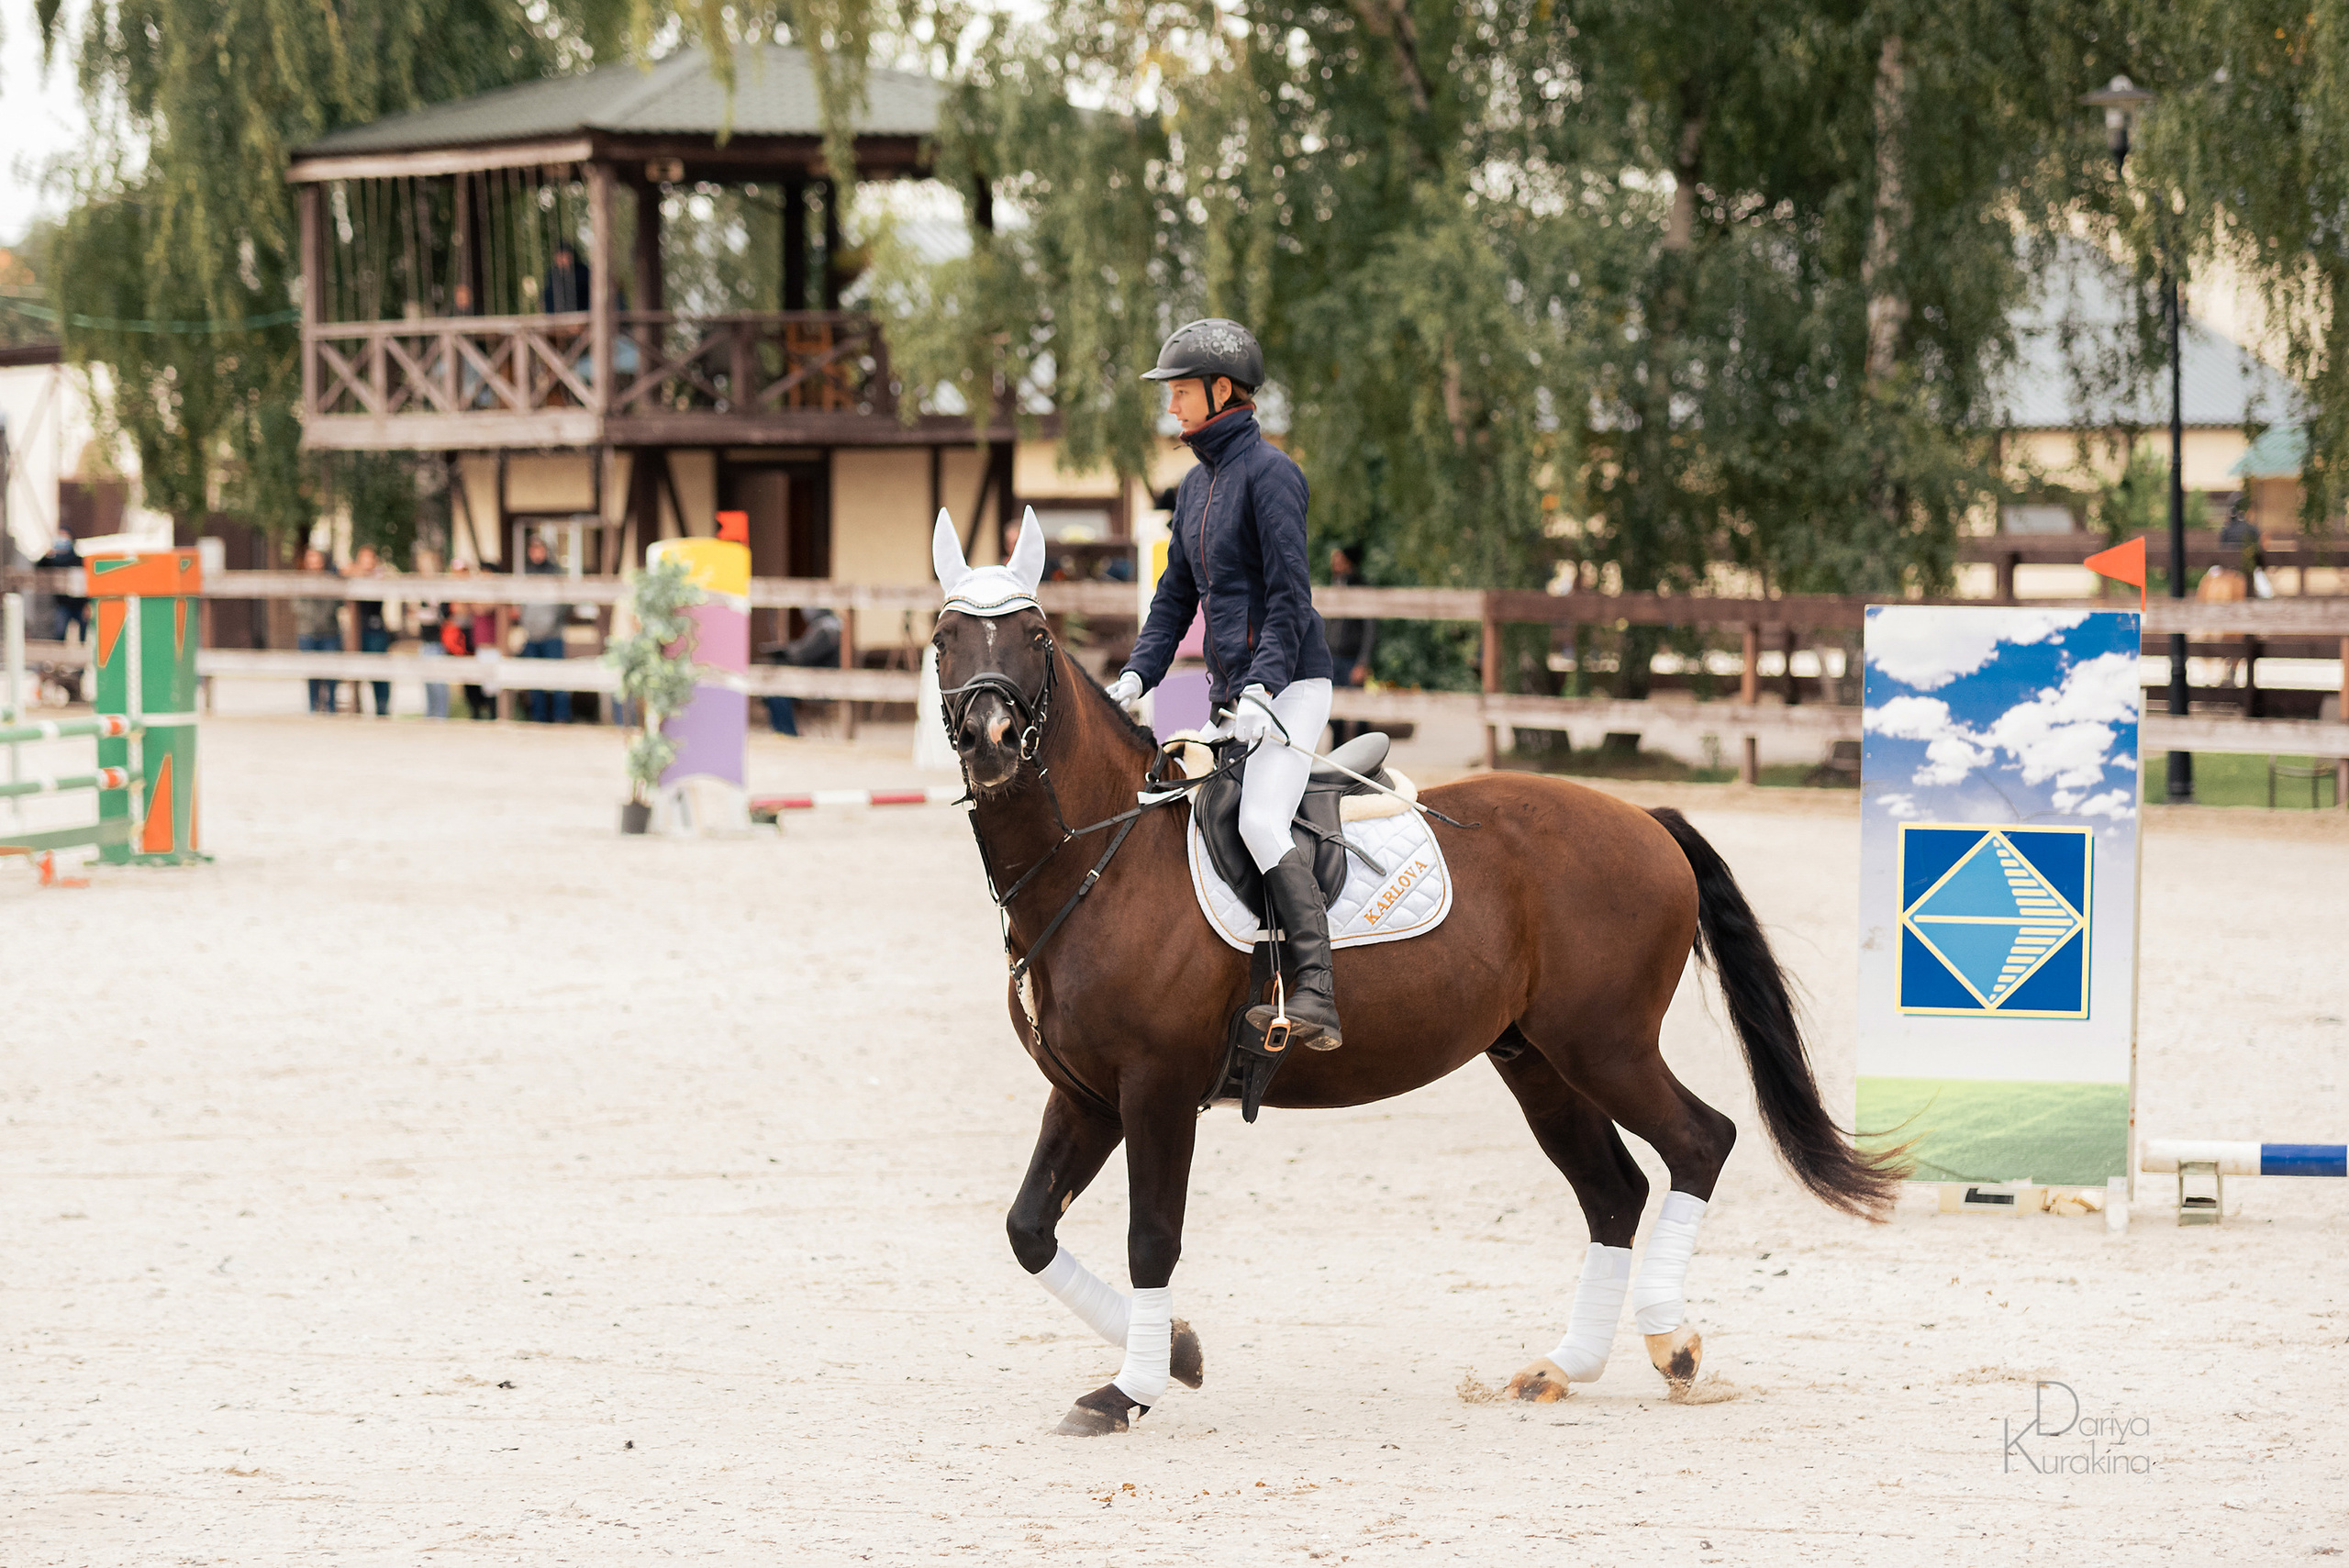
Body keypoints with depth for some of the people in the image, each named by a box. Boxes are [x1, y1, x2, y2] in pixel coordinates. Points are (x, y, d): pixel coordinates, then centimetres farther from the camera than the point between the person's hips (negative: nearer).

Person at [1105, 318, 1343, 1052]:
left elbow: (1289, 594, -16)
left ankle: (1317, 998, -29)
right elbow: (1177, 595, 21)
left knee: (1261, 823, -24)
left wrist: (1262, 687, -25)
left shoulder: (1269, 473, -11)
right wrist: (1137, 674, 7)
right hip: (1228, 688, 10)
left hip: (1289, 683, -10)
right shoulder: (1197, 483, 16)